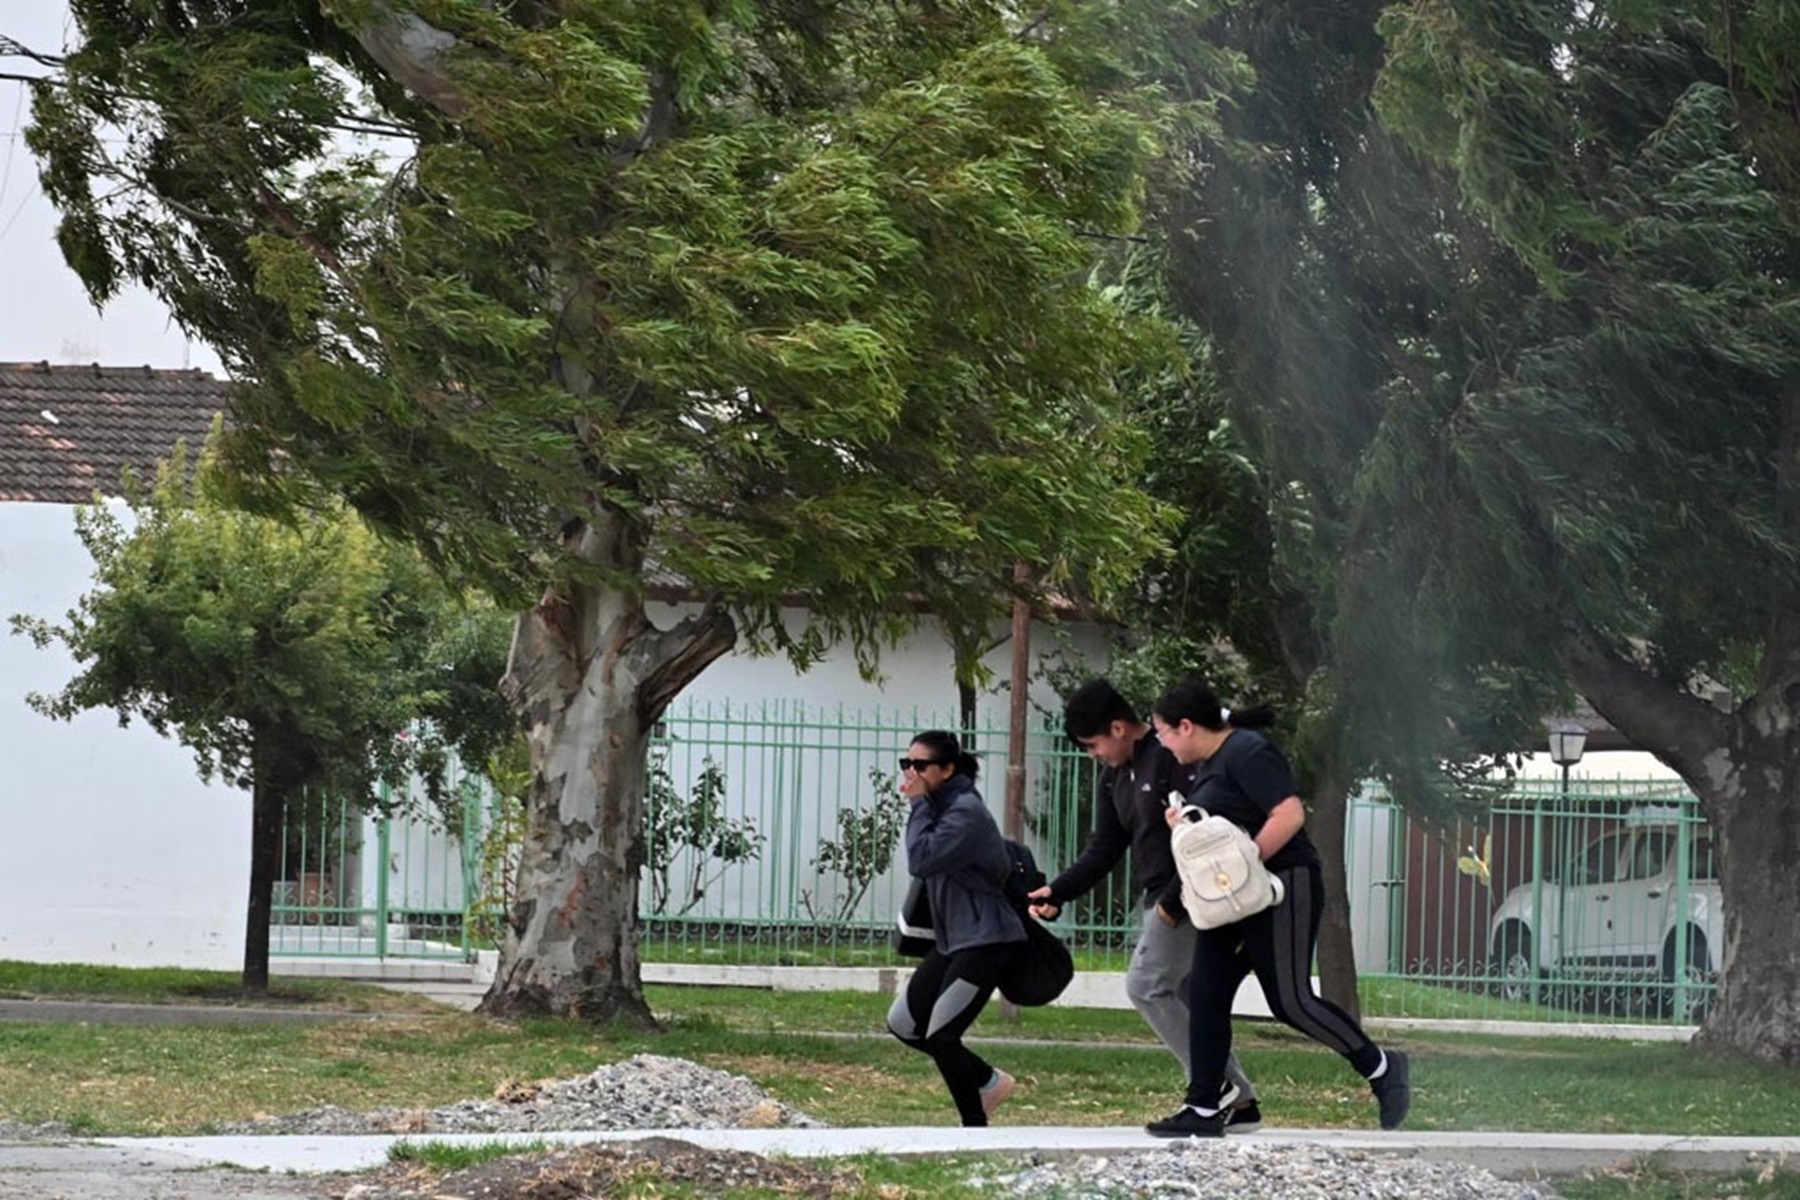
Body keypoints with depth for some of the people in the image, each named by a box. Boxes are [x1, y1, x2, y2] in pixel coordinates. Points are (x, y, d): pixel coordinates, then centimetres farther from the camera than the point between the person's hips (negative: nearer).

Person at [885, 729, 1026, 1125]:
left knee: (941, 1036, -10)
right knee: (903, 1023, 7)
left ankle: (976, 1126, 5)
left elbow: (922, 860, -26)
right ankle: (990, 1082, 21)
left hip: (984, 940, -10)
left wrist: (918, 804, -18)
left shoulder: (966, 811, -18)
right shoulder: (939, 807, 12)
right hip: (951, 940, 10)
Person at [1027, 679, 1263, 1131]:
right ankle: (1240, 1101, 14)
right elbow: (1104, 849, 13)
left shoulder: (1173, 758, -15)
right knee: (1186, 1000, 9)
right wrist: (1058, 892, 0)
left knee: (1146, 985, -14)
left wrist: (1175, 899, -22)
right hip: (1162, 902, 10)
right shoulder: (1115, 776, 14)